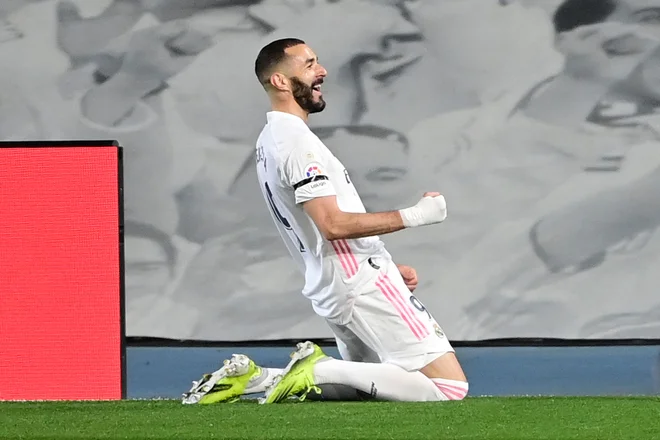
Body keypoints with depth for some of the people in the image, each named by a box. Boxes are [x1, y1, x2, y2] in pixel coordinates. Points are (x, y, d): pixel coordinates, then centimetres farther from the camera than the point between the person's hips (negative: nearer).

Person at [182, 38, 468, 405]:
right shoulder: (296, 139, -14)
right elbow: (334, 224, -24)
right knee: (451, 386, -11)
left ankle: (254, 377, 9)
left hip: (331, 290, 10)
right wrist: (413, 217, -17)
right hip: (365, 287, -10)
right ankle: (320, 371, -13)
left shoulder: (269, 141, 17)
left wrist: (389, 267, 20)